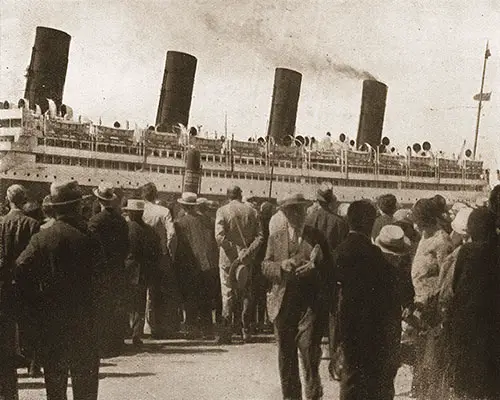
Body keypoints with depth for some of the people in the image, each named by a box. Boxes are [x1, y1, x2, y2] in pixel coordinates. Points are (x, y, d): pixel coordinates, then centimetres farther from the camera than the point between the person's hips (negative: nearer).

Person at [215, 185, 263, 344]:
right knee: (246, 294, 13)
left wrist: (233, 251, -12)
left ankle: (226, 332, -3)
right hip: (247, 260, 2)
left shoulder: (222, 211, -6)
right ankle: (246, 331, 16)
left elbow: (220, 237, -16)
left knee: (228, 294, 2)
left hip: (228, 259, -2)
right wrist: (247, 253, -9)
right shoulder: (252, 212, 2)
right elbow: (259, 237, -4)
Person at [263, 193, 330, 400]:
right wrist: (282, 266, -13)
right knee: (286, 353, 9)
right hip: (284, 303, 3)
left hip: (311, 303, -2)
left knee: (309, 348, -12)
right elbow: (265, 267, 7)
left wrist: (314, 268, -16)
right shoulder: (276, 237, 10)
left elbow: (328, 267, 4)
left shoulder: (317, 237, 4)